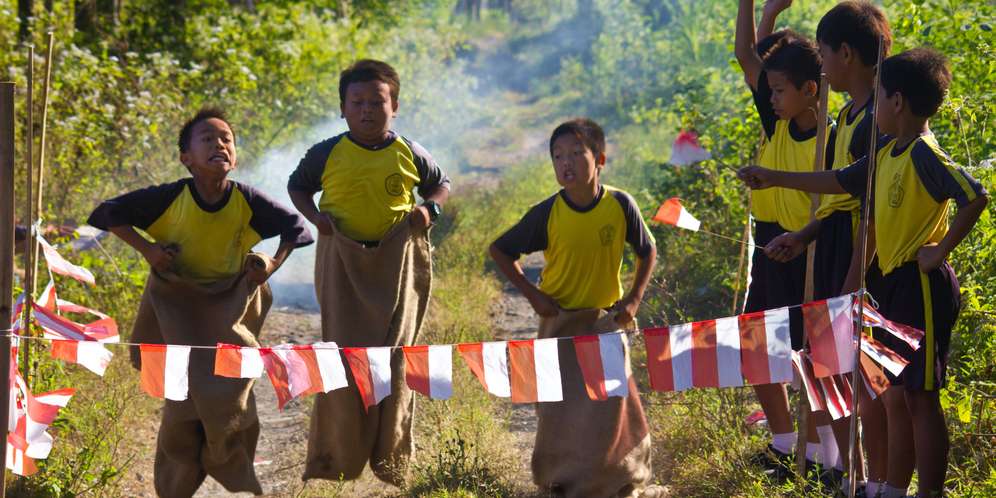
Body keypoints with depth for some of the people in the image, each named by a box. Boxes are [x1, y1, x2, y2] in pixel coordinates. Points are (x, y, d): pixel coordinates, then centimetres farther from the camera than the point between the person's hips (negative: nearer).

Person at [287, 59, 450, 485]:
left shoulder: (409, 155, 1)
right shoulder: (327, 154, -2)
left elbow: (441, 184, 18)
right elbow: (297, 185, 13)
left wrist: (430, 209, -4)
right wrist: (315, 215, -6)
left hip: (397, 262, 1)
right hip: (342, 262, -1)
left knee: (395, 352, 1)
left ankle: (389, 460, 12)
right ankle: (334, 460, 8)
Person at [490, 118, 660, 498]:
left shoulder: (620, 205, -12)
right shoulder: (547, 214, -15)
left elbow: (647, 251, 3)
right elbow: (499, 251, -4)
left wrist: (633, 299, -4)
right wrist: (532, 294, -9)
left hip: (607, 319, 1)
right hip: (560, 320, -1)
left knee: (612, 401, 4)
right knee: (561, 407, 2)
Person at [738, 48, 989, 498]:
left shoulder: (924, 154, -17)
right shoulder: (888, 151, 11)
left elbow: (975, 197, -28)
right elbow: (842, 182, 23)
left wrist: (941, 251, -21)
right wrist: (776, 179, 25)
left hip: (921, 288, -9)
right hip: (892, 286, 9)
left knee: (919, 396, -5)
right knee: (895, 396, 15)